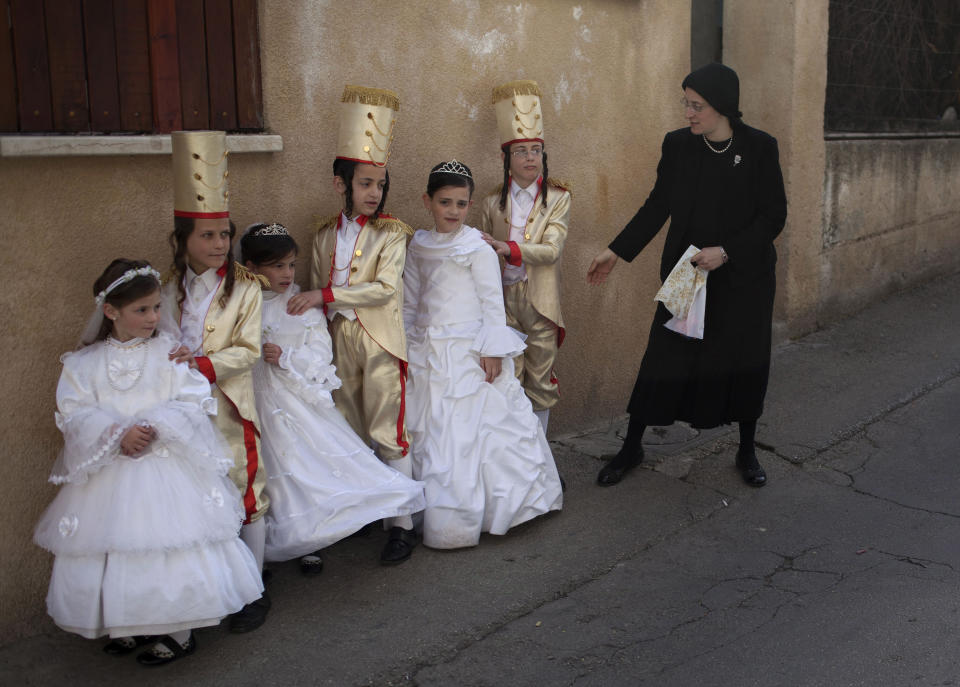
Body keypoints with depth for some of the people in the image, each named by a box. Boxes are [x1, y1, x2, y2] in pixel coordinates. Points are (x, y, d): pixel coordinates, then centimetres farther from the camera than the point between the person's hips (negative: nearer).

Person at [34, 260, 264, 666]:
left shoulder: (170, 353, -1)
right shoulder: (84, 363, 2)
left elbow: (194, 403, -6)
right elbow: (75, 413, -5)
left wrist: (155, 427, -19)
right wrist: (118, 434, -19)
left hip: (168, 468, -2)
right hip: (109, 474, 2)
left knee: (173, 544, -2)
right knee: (115, 549, 8)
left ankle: (177, 632, 15)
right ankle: (127, 626, 29)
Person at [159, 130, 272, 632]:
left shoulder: (244, 288, -5)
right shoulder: (168, 288, 6)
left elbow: (248, 350, -10)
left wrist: (204, 363, -23)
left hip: (228, 408, -4)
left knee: (245, 495, 2)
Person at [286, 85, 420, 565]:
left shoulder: (392, 233, -5)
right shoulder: (325, 234, 9)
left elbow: (385, 288, -18)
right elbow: (315, 296, 16)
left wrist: (326, 295, -22)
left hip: (380, 342, -5)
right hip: (338, 342, 5)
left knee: (388, 433, -4)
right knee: (350, 433, 12)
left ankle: (401, 525, 4)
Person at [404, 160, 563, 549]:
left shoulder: (477, 249, -7)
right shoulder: (419, 247, 9)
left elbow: (492, 302, -8)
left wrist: (493, 350, -13)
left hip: (468, 355, -5)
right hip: (427, 353, 5)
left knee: (464, 434, -3)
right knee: (426, 433, 8)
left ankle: (456, 522, 6)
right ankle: (430, 511, 21)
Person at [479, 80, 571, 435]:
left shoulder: (558, 198, 1)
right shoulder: (492, 204, 7)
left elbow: (552, 250, -12)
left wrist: (508, 248, -27)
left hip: (540, 303, -1)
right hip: (502, 302, 1)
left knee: (541, 382, 6)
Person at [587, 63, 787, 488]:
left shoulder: (759, 148, -9)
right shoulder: (678, 145, -2)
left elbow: (774, 215, -8)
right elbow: (657, 206, 5)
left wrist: (725, 251, -17)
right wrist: (617, 251, 2)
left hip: (744, 277, -1)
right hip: (685, 273, 1)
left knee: (745, 360, 9)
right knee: (665, 357, 3)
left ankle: (747, 451, 29)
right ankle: (631, 448, 17)